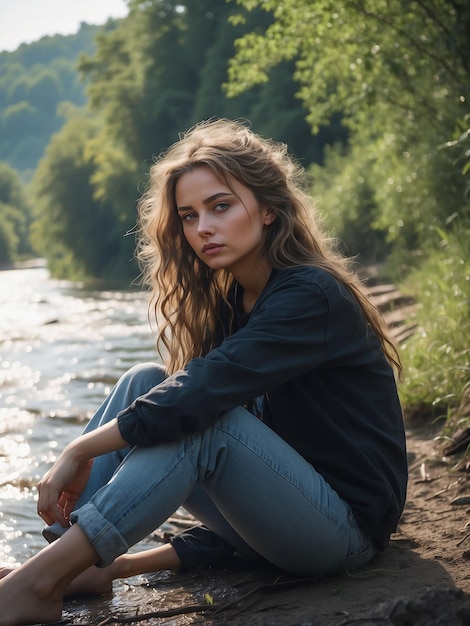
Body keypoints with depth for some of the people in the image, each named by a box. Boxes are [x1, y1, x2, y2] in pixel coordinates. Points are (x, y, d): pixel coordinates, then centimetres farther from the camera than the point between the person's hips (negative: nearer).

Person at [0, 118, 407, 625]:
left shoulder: (312, 297, -18)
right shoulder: (228, 303, 8)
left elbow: (203, 393, -29)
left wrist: (80, 451, -23)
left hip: (347, 523, -8)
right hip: (275, 507, 8)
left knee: (200, 414, -30)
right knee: (145, 382, -5)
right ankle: (71, 567, -16)